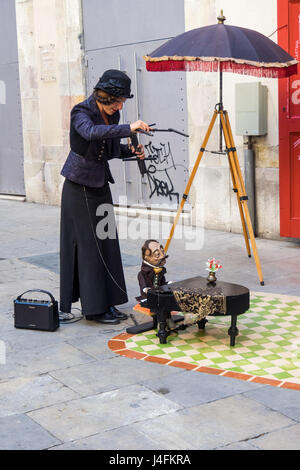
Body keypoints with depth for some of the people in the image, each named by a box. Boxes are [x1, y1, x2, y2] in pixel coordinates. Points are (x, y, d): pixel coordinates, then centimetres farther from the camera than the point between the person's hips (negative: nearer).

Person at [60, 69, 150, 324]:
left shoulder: (112, 114, 6)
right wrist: (128, 128, -42)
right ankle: (93, 307, 4)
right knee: (87, 244, -4)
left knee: (106, 242, 8)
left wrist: (130, 150, -2)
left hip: (101, 184, 8)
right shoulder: (81, 112, -16)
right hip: (80, 186, -7)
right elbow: (91, 132, -39)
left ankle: (105, 303, 16)